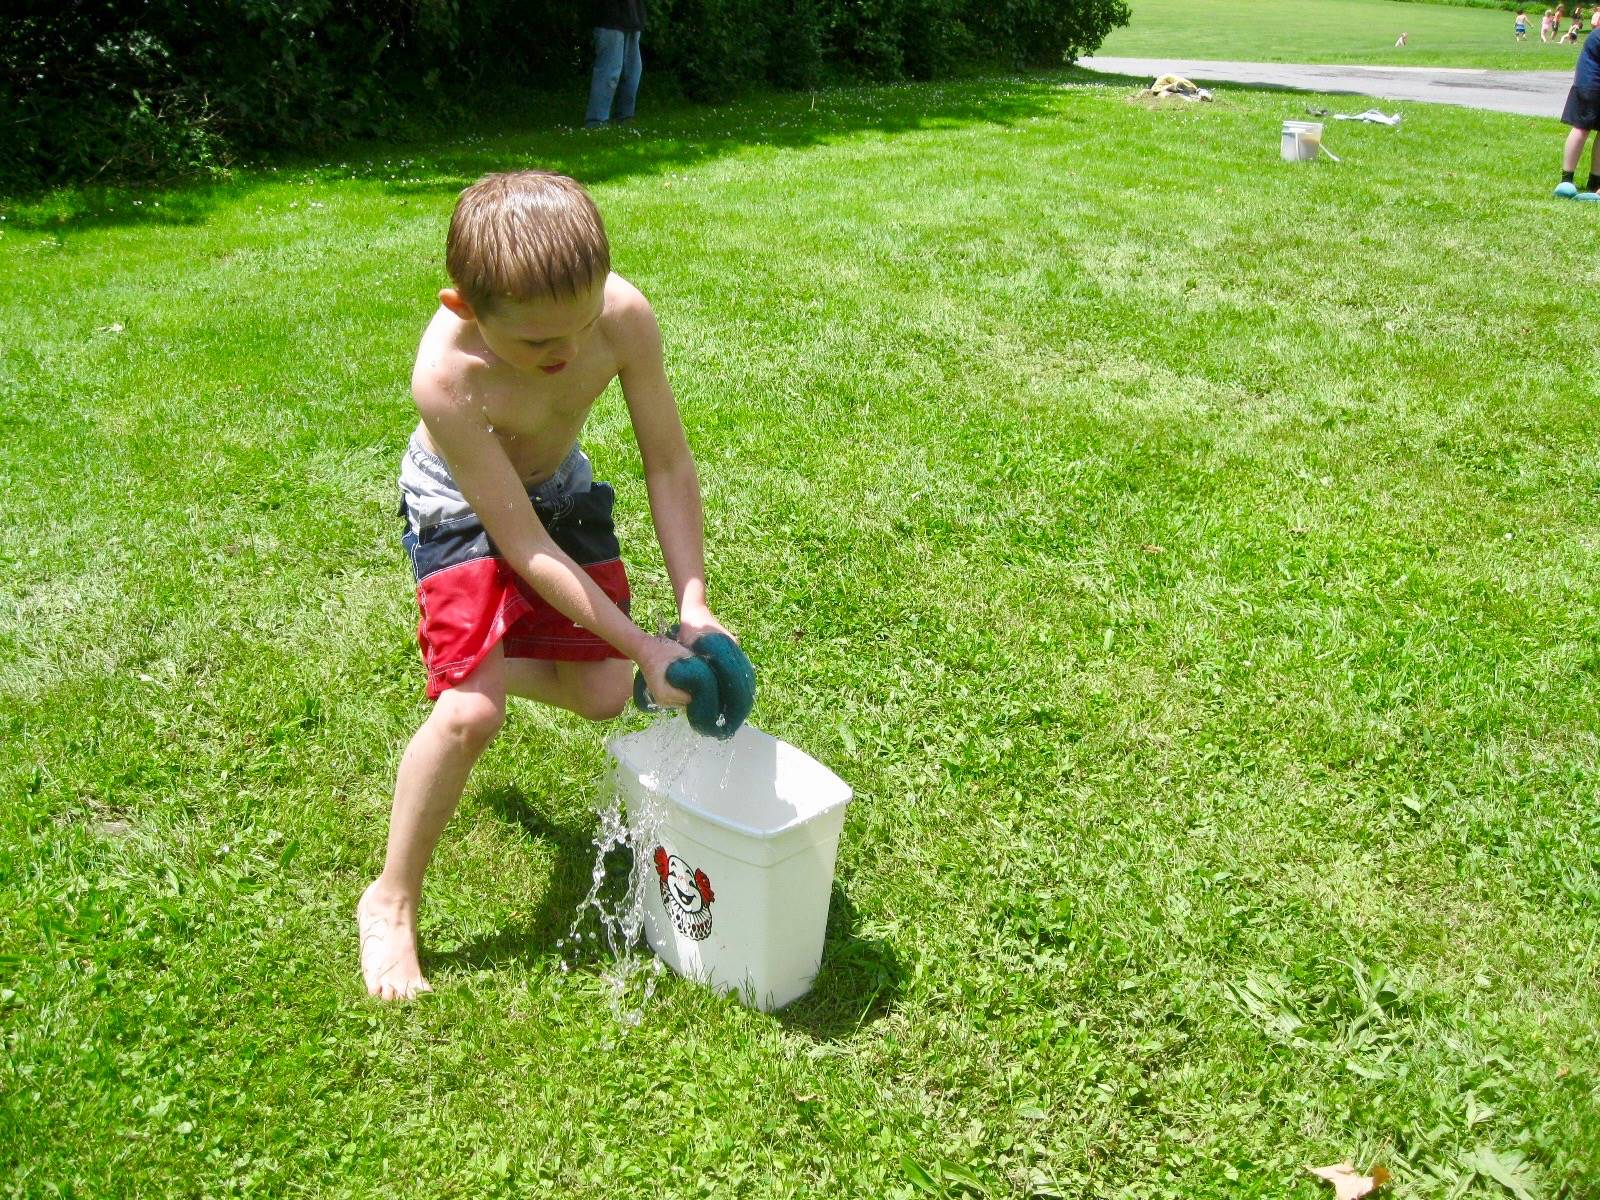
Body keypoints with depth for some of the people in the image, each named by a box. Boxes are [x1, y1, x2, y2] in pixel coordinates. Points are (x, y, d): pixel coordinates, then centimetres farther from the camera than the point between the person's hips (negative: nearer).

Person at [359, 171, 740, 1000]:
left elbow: (668, 463, -18)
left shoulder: (624, 316, -31)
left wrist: (693, 603, -26)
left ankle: (481, 661, 36)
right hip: (461, 507, -4)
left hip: (560, 487, 5)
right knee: (471, 713, -19)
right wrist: (645, 649, -33)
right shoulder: (447, 377, -39)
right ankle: (390, 902, 3)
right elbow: (526, 549, -33)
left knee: (601, 696, 3)